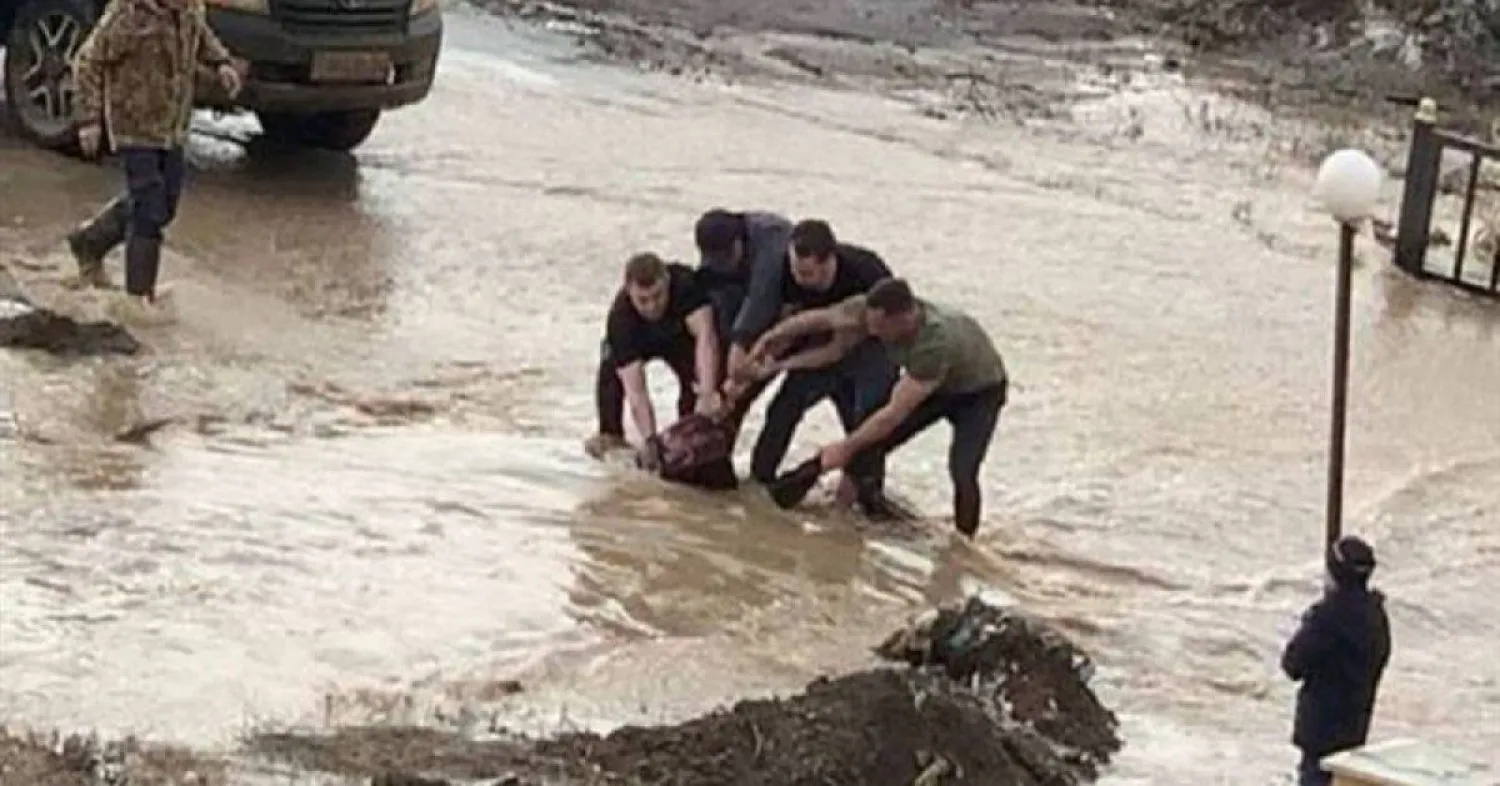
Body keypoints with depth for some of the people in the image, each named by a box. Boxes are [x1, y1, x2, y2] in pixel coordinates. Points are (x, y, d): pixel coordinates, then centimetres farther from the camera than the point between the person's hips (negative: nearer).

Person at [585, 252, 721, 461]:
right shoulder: (620, 320, -40)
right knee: (610, 367, -26)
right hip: (639, 343, 0)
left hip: (680, 337, 0)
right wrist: (650, 440, -55)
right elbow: (635, 390, -44)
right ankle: (611, 435, -7)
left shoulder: (685, 283, -42)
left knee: (696, 373, -27)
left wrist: (707, 395, -64)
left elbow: (706, 334, -52)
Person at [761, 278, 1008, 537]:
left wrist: (845, 448, -27)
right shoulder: (871, 311, -29)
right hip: (930, 383, 6)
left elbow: (894, 414, -37)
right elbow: (817, 318, -11)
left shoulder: (935, 343, -45)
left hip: (979, 390, -6)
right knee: (872, 441, -8)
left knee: (962, 473, -22)